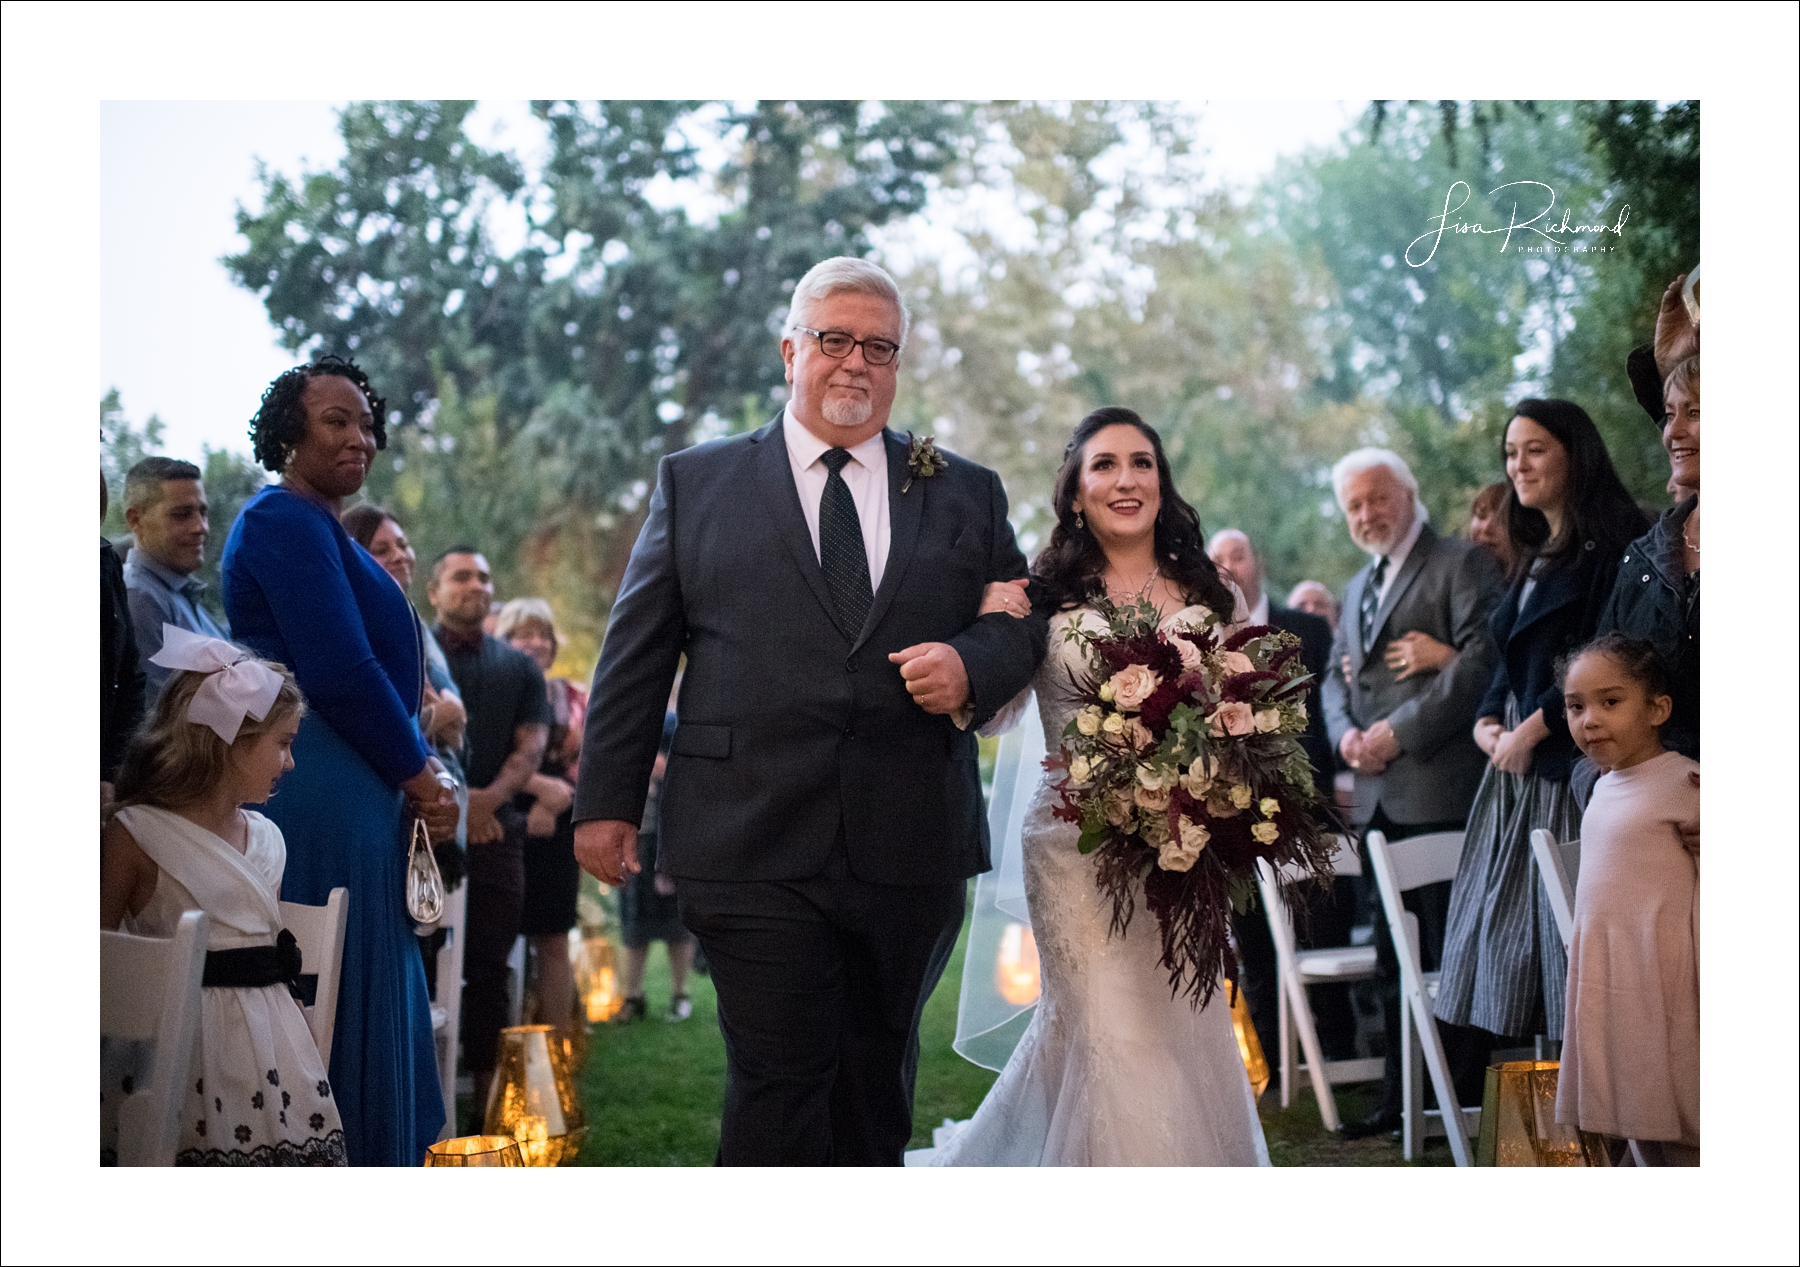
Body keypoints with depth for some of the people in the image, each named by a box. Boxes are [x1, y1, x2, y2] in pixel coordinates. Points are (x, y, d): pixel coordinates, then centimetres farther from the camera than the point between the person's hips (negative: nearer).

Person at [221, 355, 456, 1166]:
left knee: (365, 1001, 12)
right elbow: (338, 671, -18)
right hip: (321, 795, -10)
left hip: (356, 792, 10)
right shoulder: (285, 521, -11)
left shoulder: (319, 528, 21)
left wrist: (420, 767, 9)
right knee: (337, 1000, -5)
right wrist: (419, 776, -9)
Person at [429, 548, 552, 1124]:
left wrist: (489, 797, -11)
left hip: (495, 831, 3)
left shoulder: (519, 667, 17)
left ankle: (486, 1099, 6)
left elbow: (532, 744, 8)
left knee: (487, 968, 3)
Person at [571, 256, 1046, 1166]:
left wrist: (973, 666, -9)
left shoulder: (965, 495, 12)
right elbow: (635, 654, 6)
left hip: (911, 857, 3)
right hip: (753, 853, -2)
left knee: (878, 1080, 14)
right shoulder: (695, 483, 8)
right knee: (778, 1083, -6)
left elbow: (1022, 622, 14)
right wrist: (607, 800, 2)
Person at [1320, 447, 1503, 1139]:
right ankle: (1400, 1100, 20)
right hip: (1377, 796, 8)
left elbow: (1480, 658, -15)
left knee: (1451, 957, -5)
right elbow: (1336, 675, 23)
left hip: (1440, 789, -8)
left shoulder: (1461, 564, -3)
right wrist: (1345, 731, 1)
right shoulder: (1357, 588, 23)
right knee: (1394, 961, 13)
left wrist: (1400, 730, -16)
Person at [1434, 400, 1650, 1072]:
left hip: (1571, 764, -9)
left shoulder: (1612, 544, -7)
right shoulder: (1536, 557, 21)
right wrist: (1488, 720, 4)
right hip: (1515, 765, 9)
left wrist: (1533, 727, -15)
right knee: (1496, 919, 6)